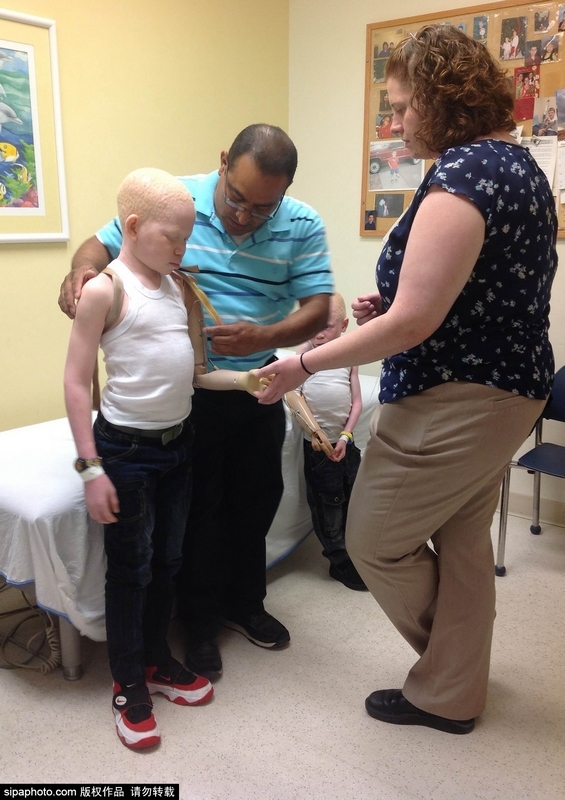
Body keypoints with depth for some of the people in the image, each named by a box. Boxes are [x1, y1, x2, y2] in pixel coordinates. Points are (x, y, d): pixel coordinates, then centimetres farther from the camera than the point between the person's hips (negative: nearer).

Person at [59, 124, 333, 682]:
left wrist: (265, 337, -32)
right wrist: (81, 272, -28)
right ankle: (199, 620, 28)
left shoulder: (302, 226, -9)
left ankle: (244, 603, 40)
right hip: (186, 387, -3)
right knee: (198, 505, 7)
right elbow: (102, 244, -5)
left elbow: (316, 309, -13)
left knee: (258, 496, 16)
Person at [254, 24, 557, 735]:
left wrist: (305, 364, -15)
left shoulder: (458, 179, -21)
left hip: (454, 402, -10)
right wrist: (397, 301, 8)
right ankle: (454, 694, 38)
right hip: (510, 386, 10)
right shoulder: (517, 161, 11)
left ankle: (445, 689, 33)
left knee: (375, 542, 8)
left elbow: (412, 325, -25)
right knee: (463, 539, 20)